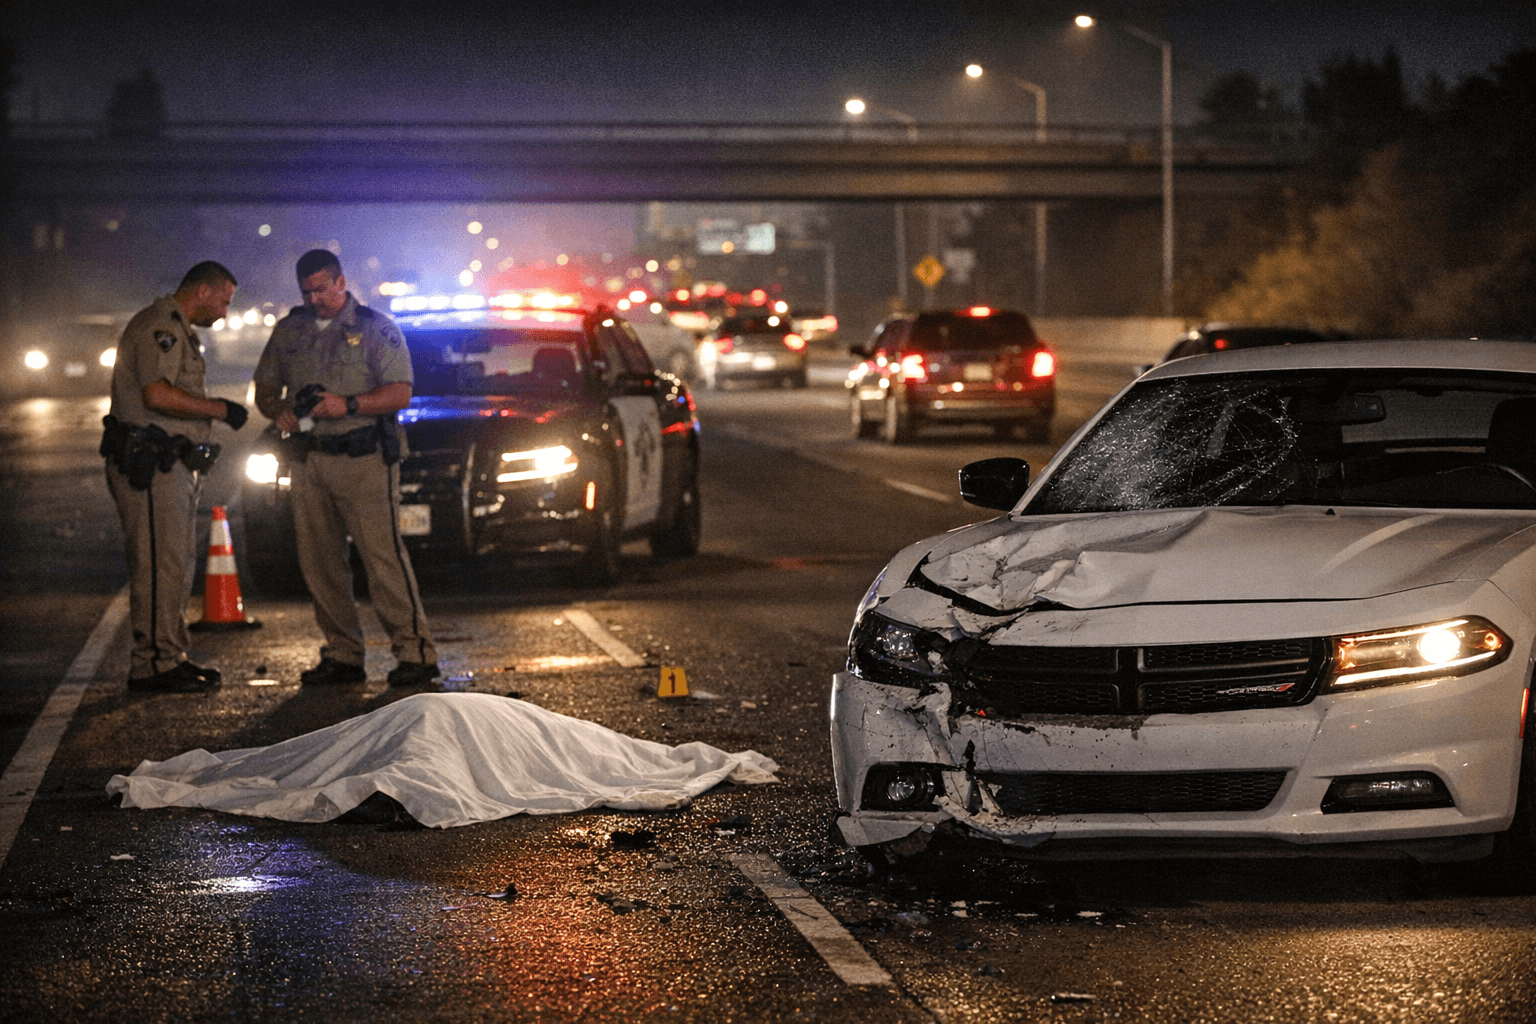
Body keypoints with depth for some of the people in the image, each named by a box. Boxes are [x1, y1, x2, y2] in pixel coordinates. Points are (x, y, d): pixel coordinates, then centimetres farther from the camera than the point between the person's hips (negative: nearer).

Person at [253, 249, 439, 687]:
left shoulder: (375, 328, 2)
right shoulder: (289, 330, 16)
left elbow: (400, 392, -5)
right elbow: (265, 387, 21)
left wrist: (348, 405, -18)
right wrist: (279, 413, -1)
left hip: (363, 457, -5)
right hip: (310, 460, 5)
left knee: (382, 552, -12)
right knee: (319, 561, 3)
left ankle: (415, 651, -11)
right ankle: (343, 656, 11)